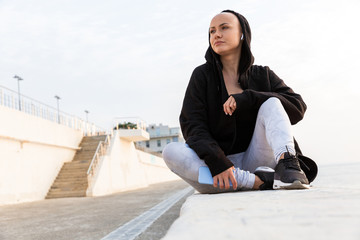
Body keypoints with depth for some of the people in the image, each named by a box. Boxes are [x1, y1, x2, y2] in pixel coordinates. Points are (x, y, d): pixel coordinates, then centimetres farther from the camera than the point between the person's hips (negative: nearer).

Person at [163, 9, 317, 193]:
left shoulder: (262, 75, 8)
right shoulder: (202, 75, 4)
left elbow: (298, 108, -4)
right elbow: (192, 125, -7)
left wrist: (247, 98, -17)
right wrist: (217, 162, -24)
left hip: (254, 161, 0)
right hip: (217, 160, 0)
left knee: (271, 103, -15)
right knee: (171, 152, -27)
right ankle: (259, 182, -33)